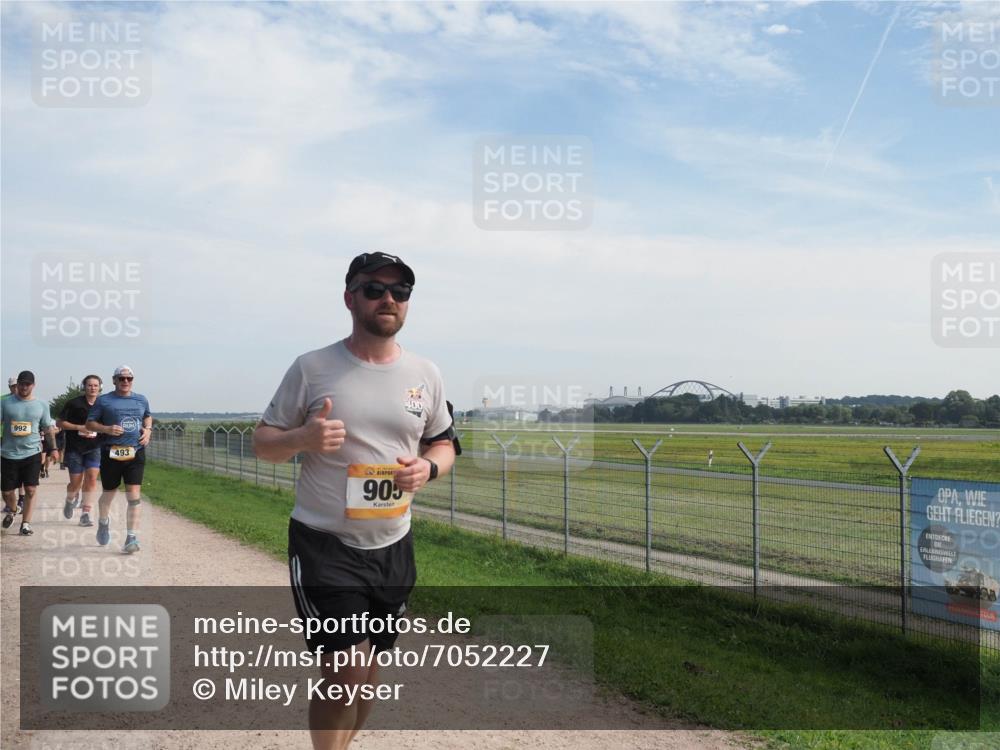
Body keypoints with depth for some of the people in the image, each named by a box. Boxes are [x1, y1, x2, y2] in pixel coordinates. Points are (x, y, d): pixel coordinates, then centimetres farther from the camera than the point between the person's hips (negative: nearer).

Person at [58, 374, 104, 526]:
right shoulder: (74, 404, -4)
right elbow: (59, 423, -3)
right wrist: (79, 427, -14)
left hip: (94, 448, 2)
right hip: (75, 448, -2)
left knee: (92, 478, -12)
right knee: (76, 482, 3)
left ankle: (85, 514, -6)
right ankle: (70, 500, 38)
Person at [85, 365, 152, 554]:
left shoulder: (142, 400, 12)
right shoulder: (103, 401, 2)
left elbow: (148, 417, 29)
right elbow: (89, 424, 4)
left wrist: (148, 429, 8)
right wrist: (107, 429, -14)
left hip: (135, 453, 1)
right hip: (111, 453, -1)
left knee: (134, 496, -9)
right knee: (109, 494, 13)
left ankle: (131, 538, -6)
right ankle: (103, 522, 45)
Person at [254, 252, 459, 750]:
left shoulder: (425, 374, 3)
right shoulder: (312, 368, -7)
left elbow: (443, 444, 14)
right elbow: (263, 444, -1)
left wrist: (427, 467, -10)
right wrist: (302, 438, -23)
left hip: (393, 546, 4)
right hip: (324, 545, -4)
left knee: (370, 666, 16)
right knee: (345, 669, -9)